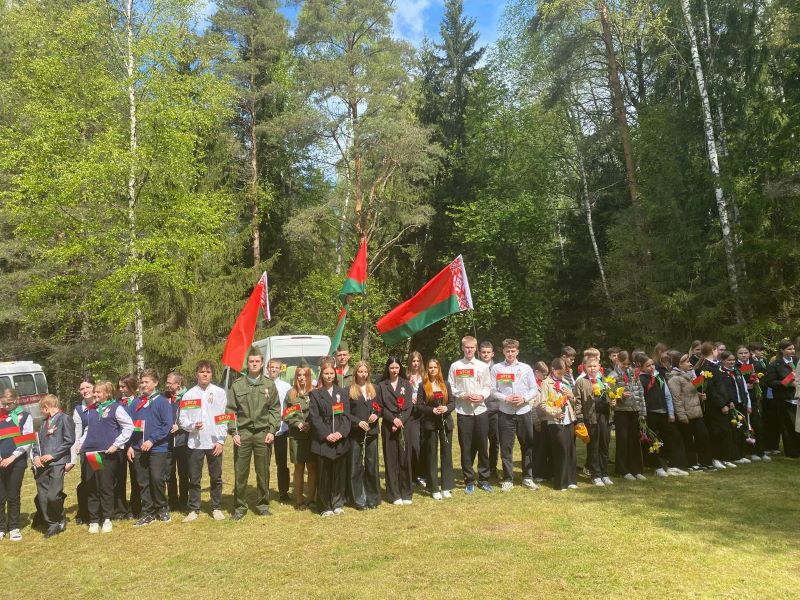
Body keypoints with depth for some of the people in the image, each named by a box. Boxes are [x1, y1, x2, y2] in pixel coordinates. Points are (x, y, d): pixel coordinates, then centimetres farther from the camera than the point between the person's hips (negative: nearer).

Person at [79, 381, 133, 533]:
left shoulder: (116, 407, -5)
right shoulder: (92, 409, 13)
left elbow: (129, 426, -7)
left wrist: (117, 444, -11)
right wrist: (82, 442, 12)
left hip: (108, 453, -5)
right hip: (90, 453, 5)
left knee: (106, 487, 2)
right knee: (91, 488, 6)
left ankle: (107, 519, 13)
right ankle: (94, 520, 16)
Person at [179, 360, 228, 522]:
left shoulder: (219, 392, 1)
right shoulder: (189, 395, 2)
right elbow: (182, 419, 3)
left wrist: (221, 440, -6)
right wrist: (192, 426, -17)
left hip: (214, 442, 0)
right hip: (195, 442, 0)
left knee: (216, 478, 8)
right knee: (194, 479, 7)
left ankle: (216, 508, 20)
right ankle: (193, 510, 19)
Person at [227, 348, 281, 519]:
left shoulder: (269, 385, 5)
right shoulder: (237, 385, 4)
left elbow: (275, 409, 5)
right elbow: (231, 411, 4)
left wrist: (272, 430, -4)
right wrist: (234, 432, -5)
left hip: (263, 433, 1)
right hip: (242, 433, 0)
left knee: (263, 473, 8)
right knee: (240, 473, 4)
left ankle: (262, 505, 22)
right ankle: (239, 507, 17)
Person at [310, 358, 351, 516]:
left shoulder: (342, 392, 10)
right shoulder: (315, 394, 3)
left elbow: (346, 415, 5)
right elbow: (314, 418, -4)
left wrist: (341, 432, -10)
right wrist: (326, 434, -13)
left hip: (341, 440, 2)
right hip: (322, 441, -2)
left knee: (339, 473, 7)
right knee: (323, 475, 2)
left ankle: (338, 504, 19)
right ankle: (325, 507, 12)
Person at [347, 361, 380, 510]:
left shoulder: (373, 389, 10)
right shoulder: (350, 391, -2)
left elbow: (379, 407, 16)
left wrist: (376, 415, -4)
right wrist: (358, 422, -15)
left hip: (371, 432, 3)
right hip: (355, 433, -3)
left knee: (372, 464, 8)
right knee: (355, 466, 1)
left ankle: (372, 497, 19)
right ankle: (358, 499, 12)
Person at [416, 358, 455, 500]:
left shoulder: (445, 385, 8)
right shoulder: (423, 386, 0)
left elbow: (453, 402, 7)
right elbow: (419, 406, -4)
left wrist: (446, 408, -14)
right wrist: (432, 410, -18)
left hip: (446, 422, 3)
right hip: (430, 424, -2)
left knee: (446, 453, 5)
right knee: (432, 455, 4)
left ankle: (446, 487, 15)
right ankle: (434, 489, 11)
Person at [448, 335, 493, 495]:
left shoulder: (483, 366, 6)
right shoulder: (455, 366, 2)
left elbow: (488, 386, 7)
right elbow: (450, 388, 1)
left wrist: (482, 396, -11)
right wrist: (464, 395, -12)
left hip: (480, 410, 1)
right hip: (463, 412, -1)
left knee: (483, 446, 7)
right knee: (466, 447, 4)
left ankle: (484, 479, 20)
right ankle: (469, 481, 15)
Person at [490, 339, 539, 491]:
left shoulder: (526, 368, 5)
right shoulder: (496, 368, 0)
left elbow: (534, 389, 5)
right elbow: (492, 390, -1)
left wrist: (524, 398, -11)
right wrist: (506, 398, -14)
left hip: (524, 411, 2)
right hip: (506, 412, -1)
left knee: (527, 446, 10)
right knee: (506, 447, 2)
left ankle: (527, 477, 23)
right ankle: (508, 479, 13)